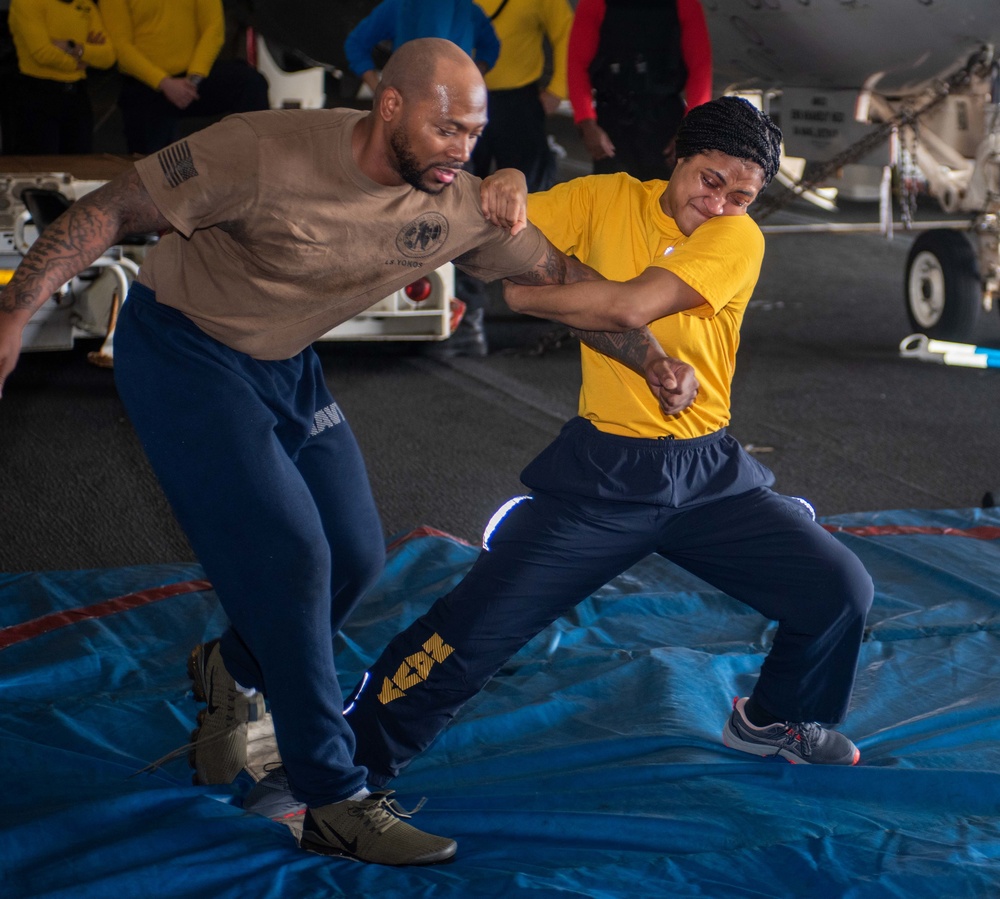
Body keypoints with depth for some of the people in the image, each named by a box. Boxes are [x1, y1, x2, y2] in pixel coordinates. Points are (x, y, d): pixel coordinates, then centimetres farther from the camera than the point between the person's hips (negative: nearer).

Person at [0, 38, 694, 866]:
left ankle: (234, 671, 36)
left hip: (285, 365, 7)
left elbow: (562, 275, 0)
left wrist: (654, 361, -6)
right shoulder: (266, 153, -29)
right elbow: (111, 210, -24)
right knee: (288, 555, -15)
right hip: (180, 352, -6)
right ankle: (337, 805, -5)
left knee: (356, 560, 4)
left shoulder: (459, 209, -13)